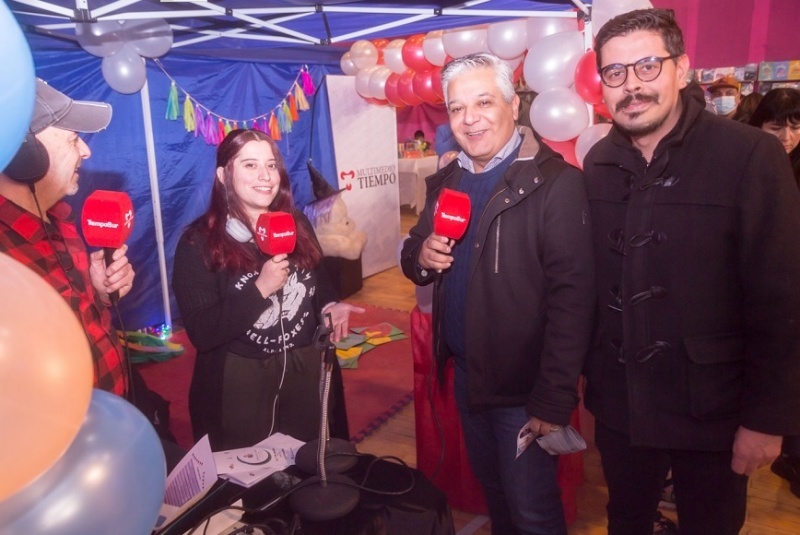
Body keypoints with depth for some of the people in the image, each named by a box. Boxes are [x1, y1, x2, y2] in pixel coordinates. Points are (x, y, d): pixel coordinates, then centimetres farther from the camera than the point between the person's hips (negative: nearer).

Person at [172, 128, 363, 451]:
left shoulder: (296, 224, 1)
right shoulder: (199, 242, -13)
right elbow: (202, 334, -19)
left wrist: (329, 307, -5)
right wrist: (260, 289, -27)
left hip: (308, 371, 4)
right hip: (239, 384, -4)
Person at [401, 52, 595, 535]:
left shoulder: (555, 183, -17)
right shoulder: (447, 182, 6)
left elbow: (571, 297, -19)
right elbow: (416, 255, 12)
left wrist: (554, 400, -19)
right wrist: (421, 257, -12)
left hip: (524, 387, -6)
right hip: (466, 374, 6)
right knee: (494, 492, 23)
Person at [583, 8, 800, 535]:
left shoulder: (749, 155, -14)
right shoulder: (598, 164, -1)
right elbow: (590, 280, 2)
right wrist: (588, 372, 2)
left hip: (712, 410, -3)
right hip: (618, 403, 3)